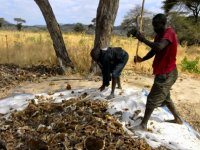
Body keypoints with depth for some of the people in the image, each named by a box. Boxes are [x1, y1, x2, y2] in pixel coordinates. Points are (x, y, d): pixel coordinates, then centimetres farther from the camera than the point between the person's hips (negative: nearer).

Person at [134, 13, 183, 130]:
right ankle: (177, 118, 38)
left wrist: (143, 39, -27)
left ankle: (143, 125, 6)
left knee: (152, 99, -5)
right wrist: (141, 59, -8)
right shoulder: (159, 35, 10)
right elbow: (153, 51, 9)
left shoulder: (169, 33, -19)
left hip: (166, 74, -10)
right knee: (165, 97, 22)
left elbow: (159, 47, -38)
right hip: (163, 72, 10)